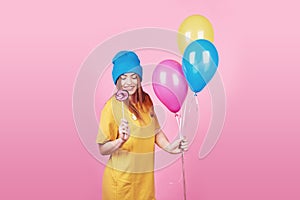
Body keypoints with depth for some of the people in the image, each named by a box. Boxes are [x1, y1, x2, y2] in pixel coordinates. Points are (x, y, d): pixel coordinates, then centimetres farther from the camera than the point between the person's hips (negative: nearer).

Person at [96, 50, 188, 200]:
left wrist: (169, 146, -6)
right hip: (122, 178, -5)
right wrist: (121, 141, -32)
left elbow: (155, 130, 10)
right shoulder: (112, 106, -17)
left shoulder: (146, 100, -1)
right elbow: (103, 149, -14)